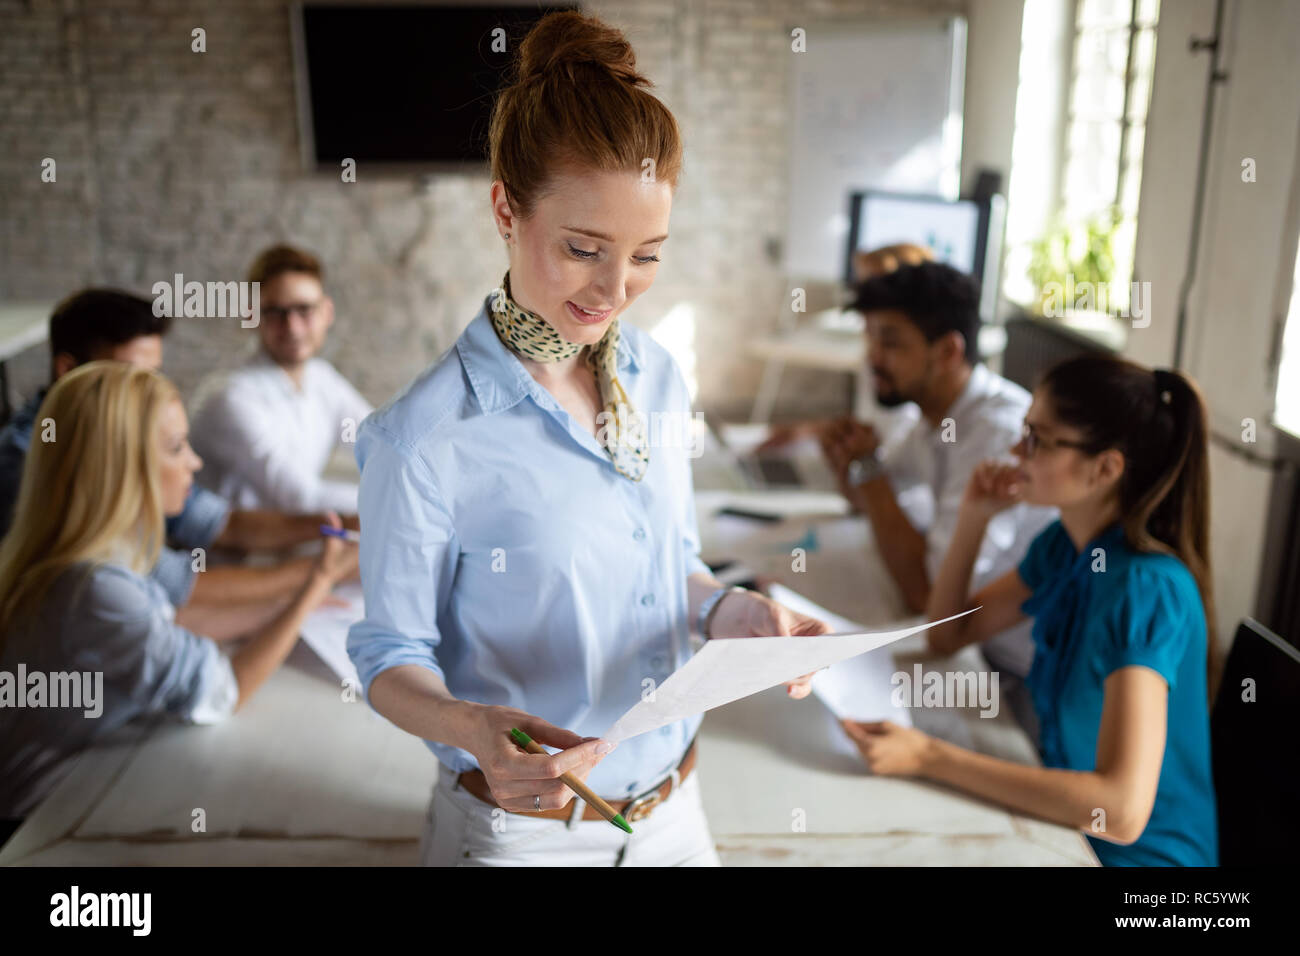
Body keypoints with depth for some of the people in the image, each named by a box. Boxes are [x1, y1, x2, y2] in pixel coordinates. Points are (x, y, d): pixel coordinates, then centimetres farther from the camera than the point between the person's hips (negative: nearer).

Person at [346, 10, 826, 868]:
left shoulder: (659, 379, -3)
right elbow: (392, 655, -12)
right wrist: (469, 726, -31)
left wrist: (725, 608, -10)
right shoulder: (426, 440, -22)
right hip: (522, 829, -5)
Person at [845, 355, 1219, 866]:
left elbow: (1122, 811, -33)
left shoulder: (1148, 590, -26)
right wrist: (973, 516, -5)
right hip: (1067, 820, 7)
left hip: (1136, 850, -6)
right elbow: (950, 630, 10)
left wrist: (929, 757, -32)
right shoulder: (1064, 545, -2)